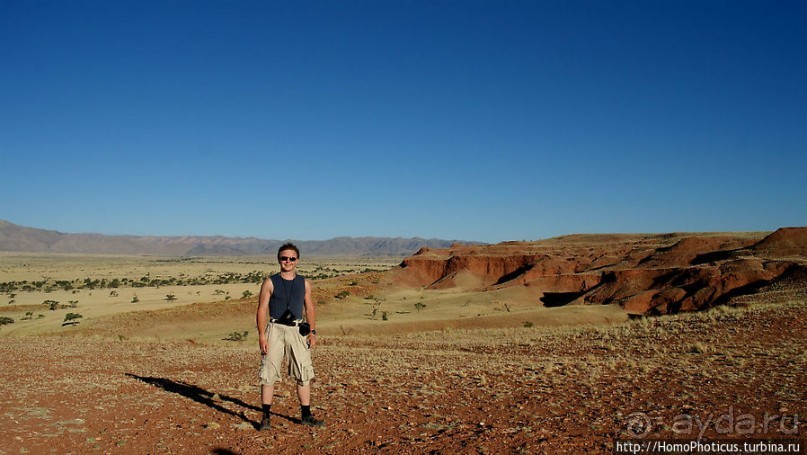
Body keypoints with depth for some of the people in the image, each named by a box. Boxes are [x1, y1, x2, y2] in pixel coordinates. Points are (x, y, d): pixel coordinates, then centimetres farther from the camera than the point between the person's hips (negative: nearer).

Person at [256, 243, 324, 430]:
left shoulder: (304, 283, 9)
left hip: (297, 330, 3)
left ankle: (306, 416, 16)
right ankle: (265, 417, 10)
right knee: (268, 374, -2)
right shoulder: (270, 283, 0)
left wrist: (312, 332, 6)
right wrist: (261, 335, -11)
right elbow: (262, 309, -3)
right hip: (275, 329, -3)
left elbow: (309, 309, 14)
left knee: (304, 374, 5)